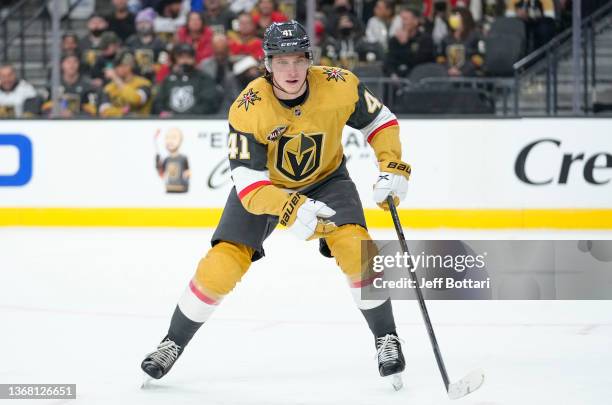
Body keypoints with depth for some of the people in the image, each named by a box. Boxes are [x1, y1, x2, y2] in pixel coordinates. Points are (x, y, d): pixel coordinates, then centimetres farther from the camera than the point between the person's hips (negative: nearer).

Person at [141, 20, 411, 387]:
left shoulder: (339, 86, -25)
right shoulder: (248, 109, -31)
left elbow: (380, 120, -5)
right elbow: (248, 185, -33)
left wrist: (393, 168, -18)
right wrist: (290, 209, -49)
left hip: (326, 178, 1)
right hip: (264, 184, -1)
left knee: (355, 247, -23)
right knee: (222, 264, -12)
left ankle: (387, 340, -8)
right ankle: (173, 343, 8)